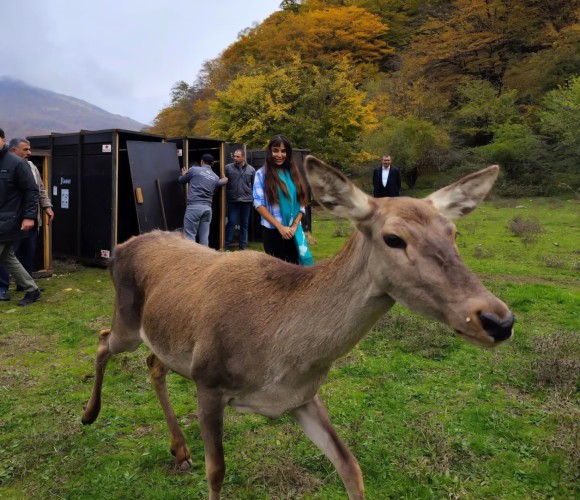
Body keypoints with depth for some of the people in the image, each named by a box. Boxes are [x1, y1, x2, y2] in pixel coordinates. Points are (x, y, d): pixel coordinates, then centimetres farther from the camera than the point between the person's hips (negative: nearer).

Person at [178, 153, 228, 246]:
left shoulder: (194, 170, 2)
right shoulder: (216, 178, 14)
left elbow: (181, 180, 15)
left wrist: (184, 175, 38)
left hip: (194, 206, -5)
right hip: (208, 208, 5)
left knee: (190, 236, -3)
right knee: (204, 237, 7)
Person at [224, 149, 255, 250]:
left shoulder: (251, 169, 3)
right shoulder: (228, 167, -3)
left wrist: (254, 197, 5)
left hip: (246, 200, 2)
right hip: (233, 200, -2)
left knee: (244, 224, 10)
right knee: (231, 222, -2)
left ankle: (243, 245, 20)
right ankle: (227, 244, 7)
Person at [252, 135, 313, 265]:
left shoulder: (293, 173, 10)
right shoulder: (262, 174, -1)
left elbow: (301, 203, 9)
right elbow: (259, 204, -8)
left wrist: (294, 226, -6)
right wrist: (280, 227, -13)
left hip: (293, 231, 3)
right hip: (272, 231, -3)